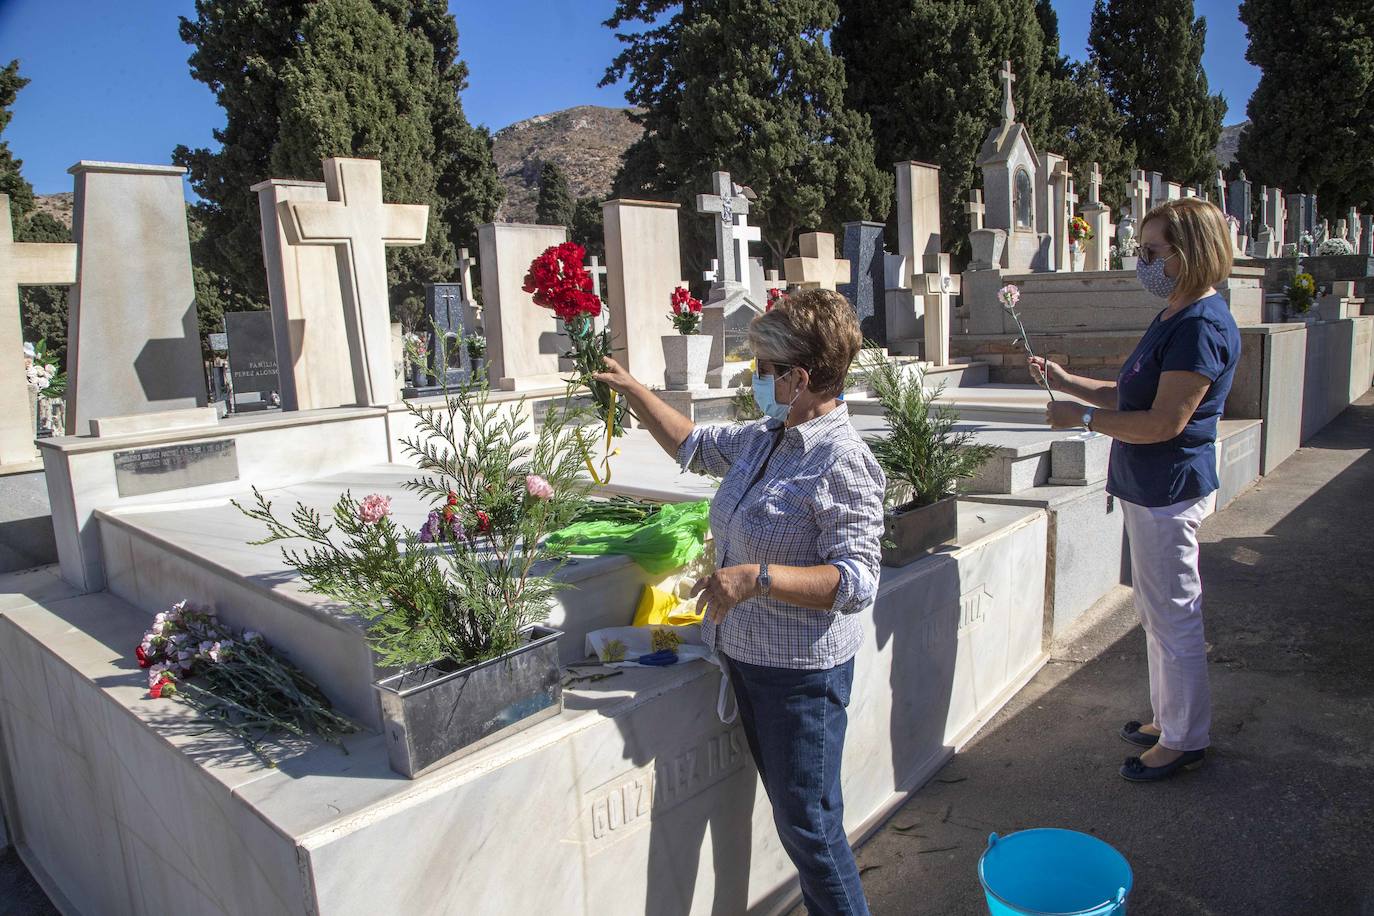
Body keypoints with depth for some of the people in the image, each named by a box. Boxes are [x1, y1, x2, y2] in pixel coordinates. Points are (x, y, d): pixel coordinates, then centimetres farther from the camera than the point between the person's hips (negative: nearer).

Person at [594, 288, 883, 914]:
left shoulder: (842, 464, -21)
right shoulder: (764, 438, 5)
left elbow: (855, 582, -26)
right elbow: (693, 445, 21)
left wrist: (759, 576, -34)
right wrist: (630, 389, 17)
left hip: (801, 670, -9)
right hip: (745, 654, 9)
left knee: (807, 823, 4)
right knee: (791, 809, 21)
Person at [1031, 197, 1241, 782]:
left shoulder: (1202, 327, -20)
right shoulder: (1173, 319, 13)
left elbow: (1164, 422, -24)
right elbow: (1128, 395, 18)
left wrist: (1081, 417, -17)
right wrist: (1065, 382, 9)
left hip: (1170, 491, -10)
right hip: (1149, 488, 11)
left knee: (1173, 616, 2)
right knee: (1157, 611, 20)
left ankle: (1184, 740, 18)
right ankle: (1168, 718, 36)